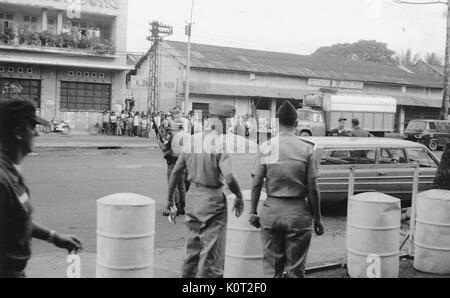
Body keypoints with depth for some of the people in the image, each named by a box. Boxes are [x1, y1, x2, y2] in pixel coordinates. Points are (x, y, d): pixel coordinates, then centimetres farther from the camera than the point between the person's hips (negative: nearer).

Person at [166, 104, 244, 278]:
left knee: (193, 248, 21)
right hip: (213, 199, -6)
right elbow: (229, 177, -25)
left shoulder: (193, 140, 4)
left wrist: (170, 197, 15)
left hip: (192, 197, 7)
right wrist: (239, 198, -9)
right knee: (212, 253, 4)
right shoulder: (221, 144, -15)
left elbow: (176, 171, 6)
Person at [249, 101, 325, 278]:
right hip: (298, 212, -1)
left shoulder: (266, 147, -2)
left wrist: (253, 212, 9)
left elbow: (257, 184, -2)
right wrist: (317, 218, 5)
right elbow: (313, 189, -5)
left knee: (272, 268, 12)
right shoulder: (306, 149, -5)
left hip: (271, 210, 1)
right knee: (296, 269, 9)